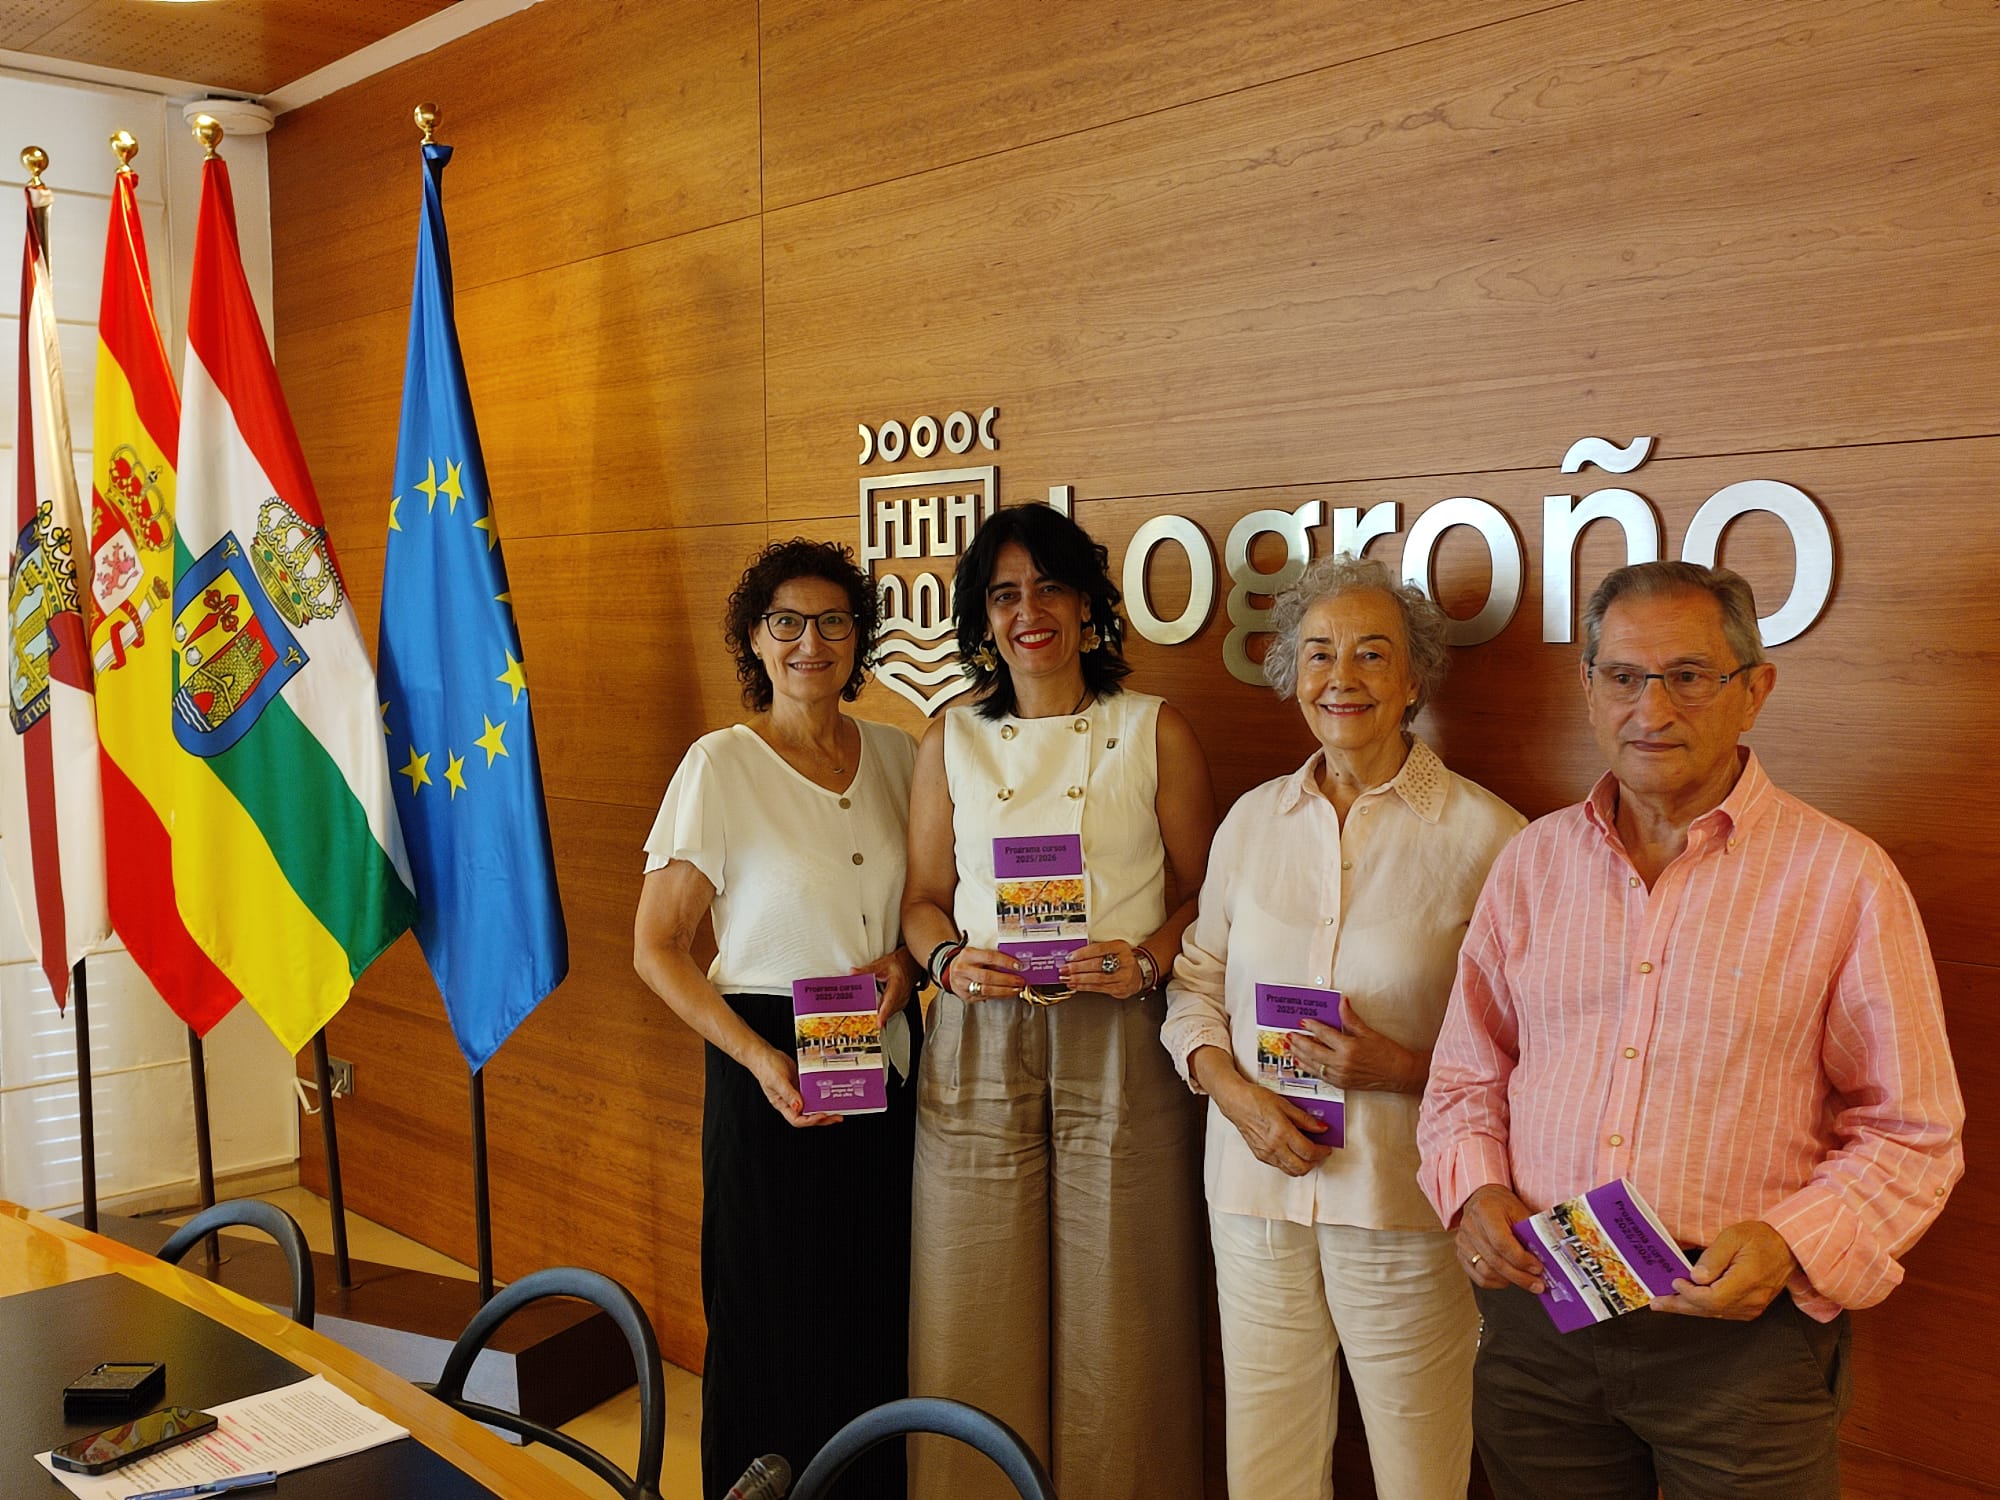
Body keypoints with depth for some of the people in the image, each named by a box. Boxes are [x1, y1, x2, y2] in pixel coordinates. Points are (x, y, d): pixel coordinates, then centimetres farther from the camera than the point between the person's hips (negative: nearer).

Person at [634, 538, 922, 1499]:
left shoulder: (896, 754, 6)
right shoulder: (720, 766, -7)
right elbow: (656, 947, -7)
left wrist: (909, 958, -5)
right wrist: (758, 1059, -17)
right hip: (773, 1064, -4)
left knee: (878, 1315, 10)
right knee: (775, 1322, 3)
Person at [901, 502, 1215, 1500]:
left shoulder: (1155, 732, 5)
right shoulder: (952, 741, 12)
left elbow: (1202, 892, 4)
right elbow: (923, 896, 13)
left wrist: (1146, 960, -14)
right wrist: (949, 960, -7)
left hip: (1119, 1043, -2)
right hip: (980, 1044, 2)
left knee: (1116, 1310, 1)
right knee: (979, 1307, 6)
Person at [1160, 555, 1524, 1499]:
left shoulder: (1481, 834, -7)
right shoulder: (1252, 821, 8)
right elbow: (1195, 987, 12)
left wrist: (1403, 1068, -20)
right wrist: (1237, 1094, -4)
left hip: (1406, 1208, -3)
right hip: (1257, 1194, 4)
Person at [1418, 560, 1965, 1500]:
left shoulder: (1845, 878, -5)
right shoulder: (1534, 862, 6)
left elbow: (1910, 1134, -3)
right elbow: (1466, 1075, 13)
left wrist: (1790, 1242, -18)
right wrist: (1475, 1190, -5)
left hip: (1746, 1330, -3)